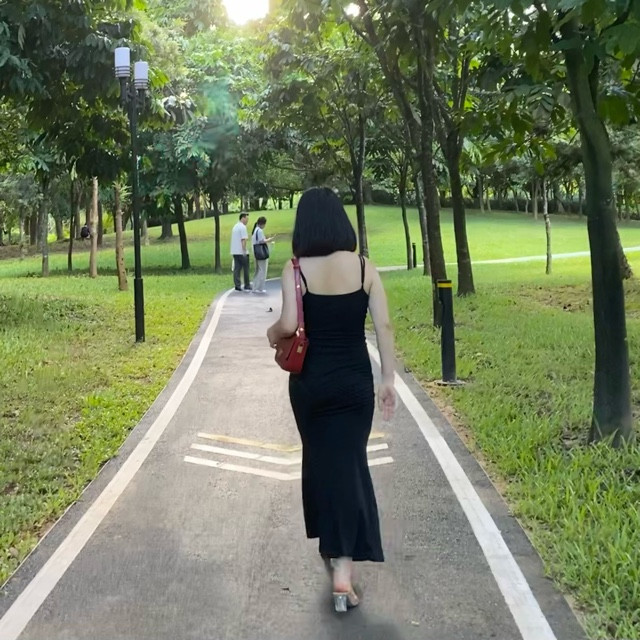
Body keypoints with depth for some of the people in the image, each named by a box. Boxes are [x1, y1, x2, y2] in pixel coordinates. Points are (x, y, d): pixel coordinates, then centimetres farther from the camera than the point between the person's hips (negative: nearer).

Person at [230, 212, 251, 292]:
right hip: (242, 252, -8)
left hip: (235, 251, 8)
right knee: (246, 269, 2)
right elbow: (244, 240, -18)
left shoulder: (235, 226, 16)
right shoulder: (243, 227, -13)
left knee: (237, 269, 5)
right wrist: (244, 251, -18)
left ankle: (237, 286, 1)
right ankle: (247, 286, 7)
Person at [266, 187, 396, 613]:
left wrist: (272, 335, 4)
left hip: (310, 381, 0)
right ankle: (343, 570, -4)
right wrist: (389, 380, 2)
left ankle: (332, 550, 33)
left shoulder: (296, 270, -9)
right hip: (355, 381, 0)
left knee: (319, 462, 18)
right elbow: (384, 326, -5)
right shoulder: (364, 267, -4)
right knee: (349, 464, 4)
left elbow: (289, 325, -19)